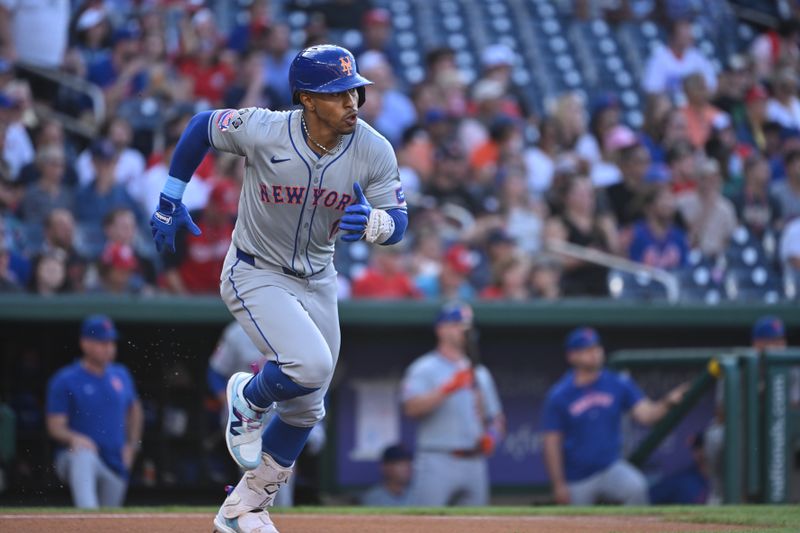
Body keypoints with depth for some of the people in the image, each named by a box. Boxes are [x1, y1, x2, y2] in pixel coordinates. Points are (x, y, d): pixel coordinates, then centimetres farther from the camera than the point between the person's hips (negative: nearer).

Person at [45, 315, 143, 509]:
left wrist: (132, 445, 14)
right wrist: (73, 438, -30)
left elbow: (135, 410, 27)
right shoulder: (65, 380, -7)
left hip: (116, 466, 6)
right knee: (84, 456, -39)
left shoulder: (121, 375, 10)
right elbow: (55, 427, -10)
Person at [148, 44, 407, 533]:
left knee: (307, 409, 12)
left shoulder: (374, 152, -18)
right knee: (309, 365, -28)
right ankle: (249, 399, 7)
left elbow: (398, 222, -13)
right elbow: (202, 126, -7)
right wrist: (170, 203, -4)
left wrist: (370, 223, -37)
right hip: (255, 275, -5)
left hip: (317, 280, 5)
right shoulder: (264, 131, -25)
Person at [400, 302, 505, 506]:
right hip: (437, 464, -6)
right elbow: (412, 408, -16)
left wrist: (491, 436, 2)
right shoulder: (423, 369, 1)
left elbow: (496, 418, 23)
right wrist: (448, 388, -22)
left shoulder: (480, 373, 20)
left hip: (475, 464, 6)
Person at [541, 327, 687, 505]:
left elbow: (645, 414, -10)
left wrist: (667, 403, -31)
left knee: (636, 487, -29)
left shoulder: (619, 385, -1)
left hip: (611, 468, 1)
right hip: (577, 480, -1)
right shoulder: (558, 395, -7)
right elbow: (552, 443, -6)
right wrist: (559, 485, -9)